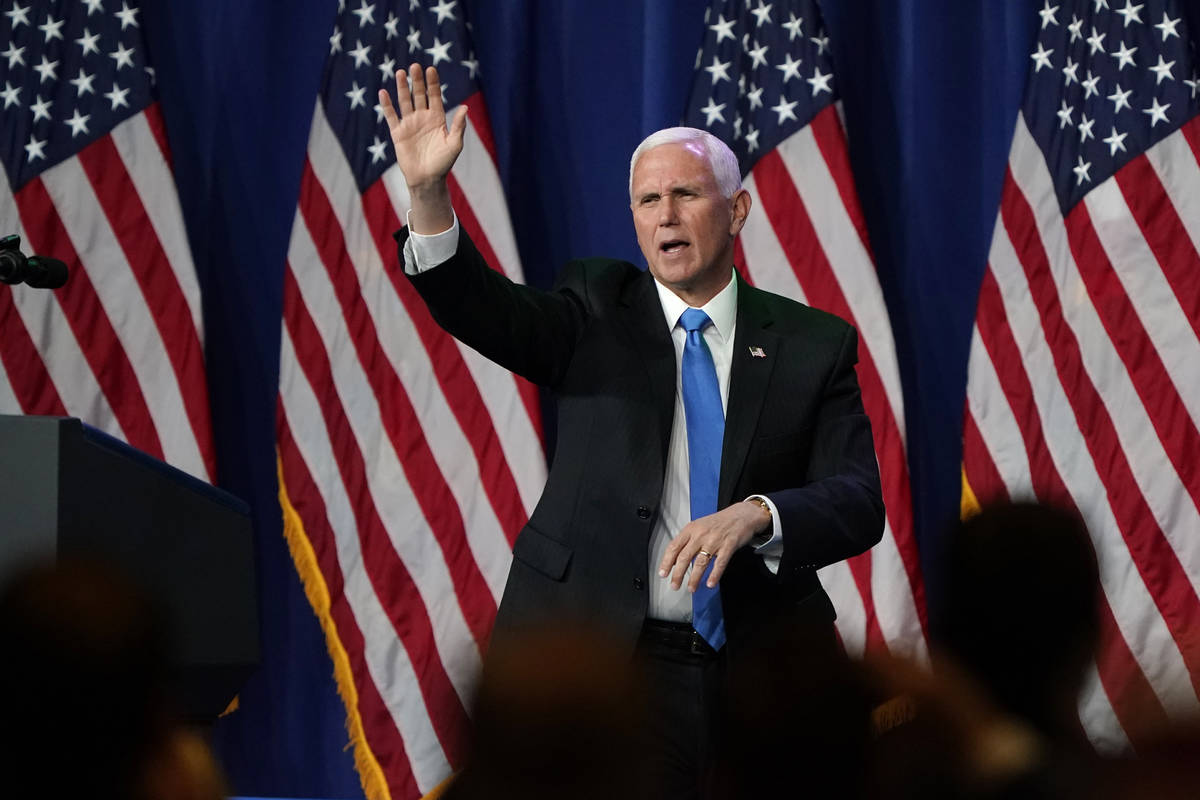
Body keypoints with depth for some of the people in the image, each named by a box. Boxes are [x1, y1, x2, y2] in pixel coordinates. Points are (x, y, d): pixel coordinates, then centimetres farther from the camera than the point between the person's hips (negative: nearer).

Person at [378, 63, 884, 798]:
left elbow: (860, 502, -3)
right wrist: (429, 193, -28)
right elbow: (487, 311, -12)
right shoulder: (599, 310, 6)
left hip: (760, 677, 1)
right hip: (597, 664, -1)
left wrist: (757, 515, -23)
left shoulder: (813, 345, 5)